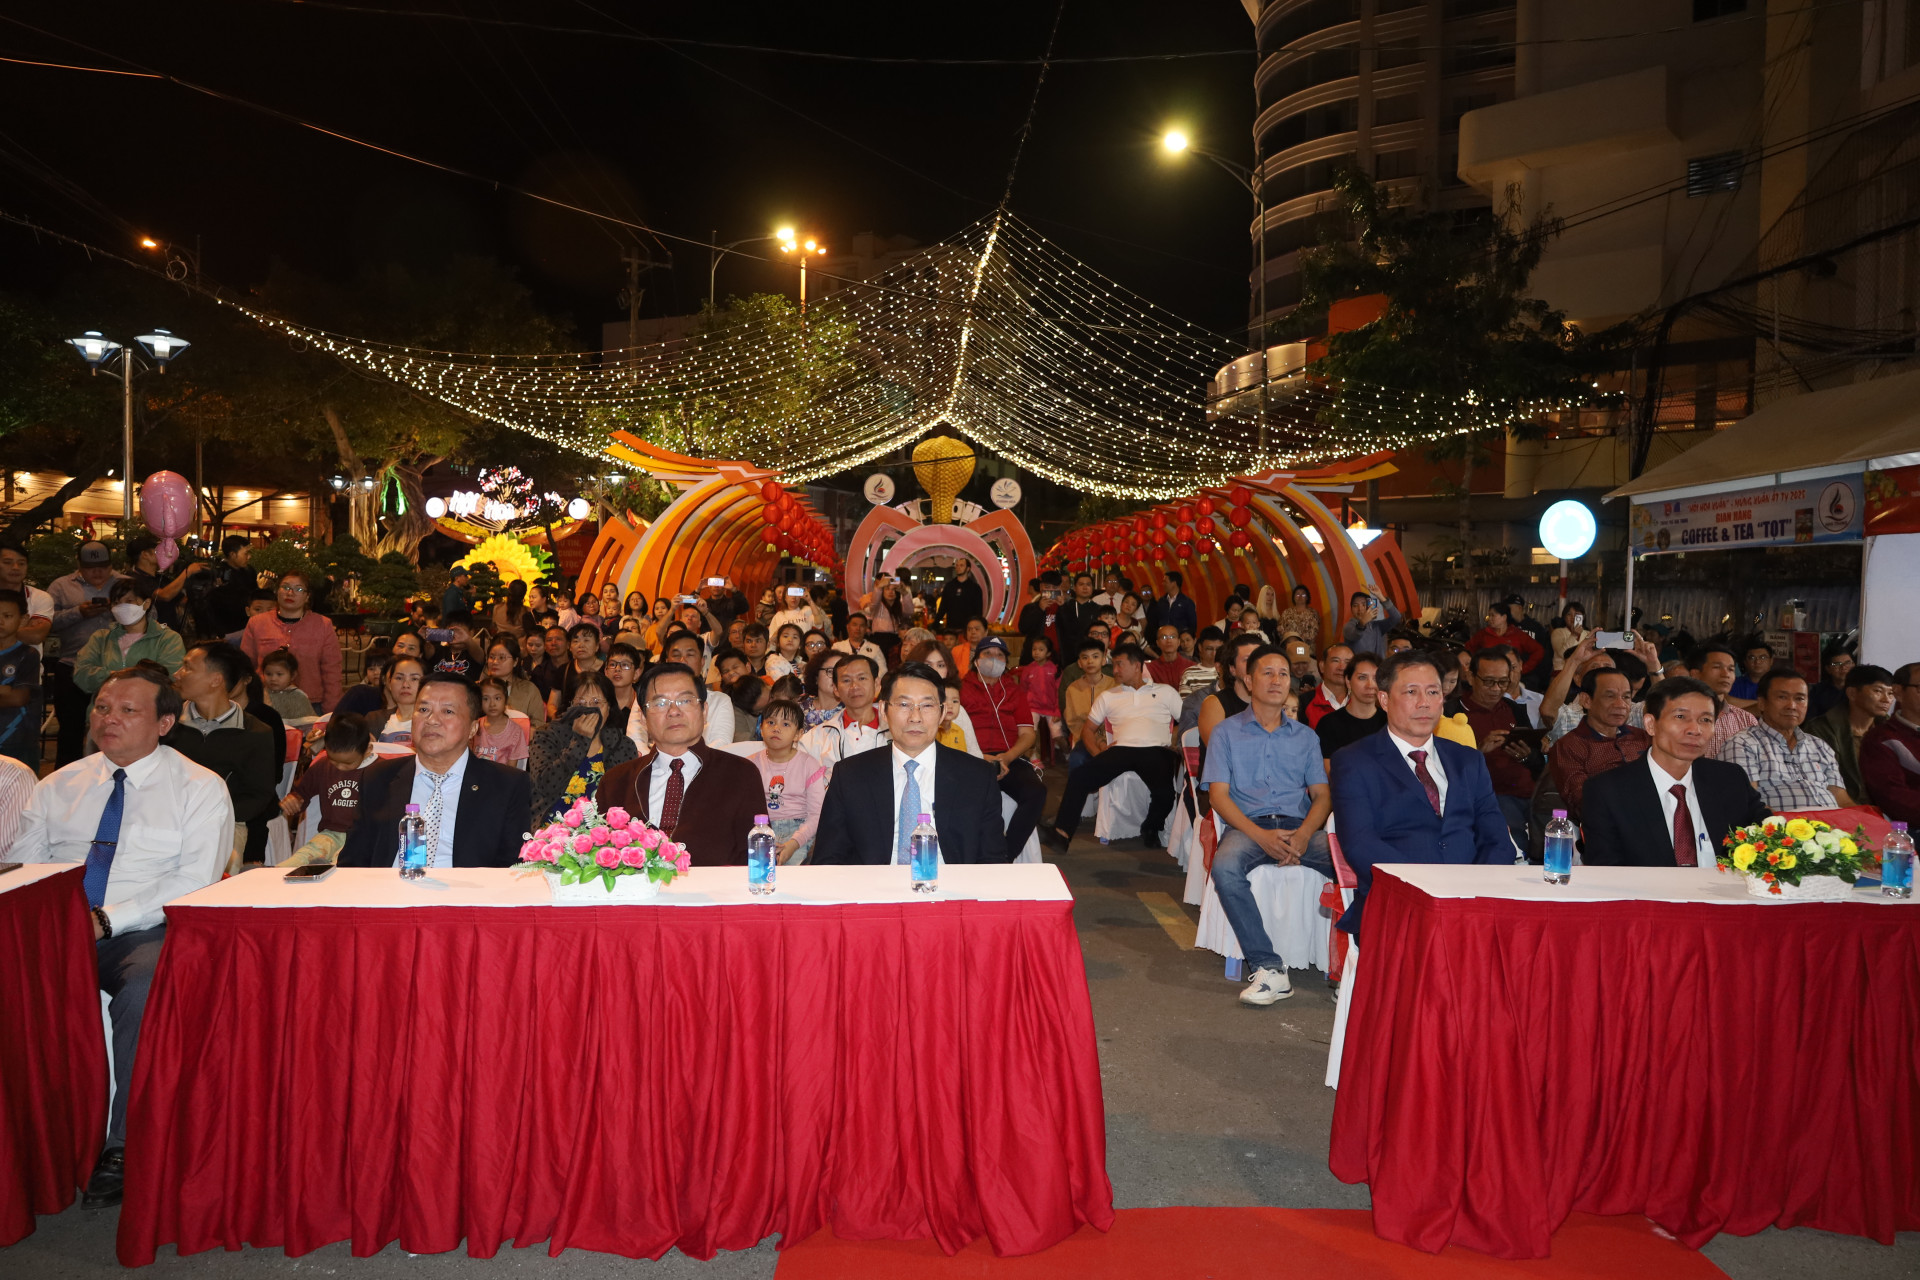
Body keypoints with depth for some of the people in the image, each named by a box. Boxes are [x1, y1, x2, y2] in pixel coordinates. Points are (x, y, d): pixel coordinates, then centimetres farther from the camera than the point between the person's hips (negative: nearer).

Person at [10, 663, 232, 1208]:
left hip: (144, 934, -4)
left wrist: (109, 919, -17)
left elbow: (193, 881, -8)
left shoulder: (200, 789, 2)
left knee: (144, 994, -35)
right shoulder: (60, 785, 17)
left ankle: (124, 1149, -20)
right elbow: (19, 862, 13)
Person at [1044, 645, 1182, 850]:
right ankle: (1062, 833, -22)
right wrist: (1097, 754, 2)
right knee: (1079, 776, -23)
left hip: (1156, 751, -2)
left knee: (1166, 793, -32)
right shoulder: (1108, 696, 25)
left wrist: (1175, 745, -5)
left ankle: (1150, 829, 0)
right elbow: (1087, 728, 22)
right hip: (1120, 750, 2)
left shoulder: (1165, 692, 19)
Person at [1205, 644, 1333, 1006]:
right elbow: (1219, 794, 2)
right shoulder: (1227, 731, 13)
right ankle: (1268, 968, -33)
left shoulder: (1305, 736, 22)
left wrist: (1304, 833, -11)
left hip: (1299, 826, 2)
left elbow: (1322, 795, 12)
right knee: (1225, 867, -36)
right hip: (1247, 826, -2)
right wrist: (1261, 835, -14)